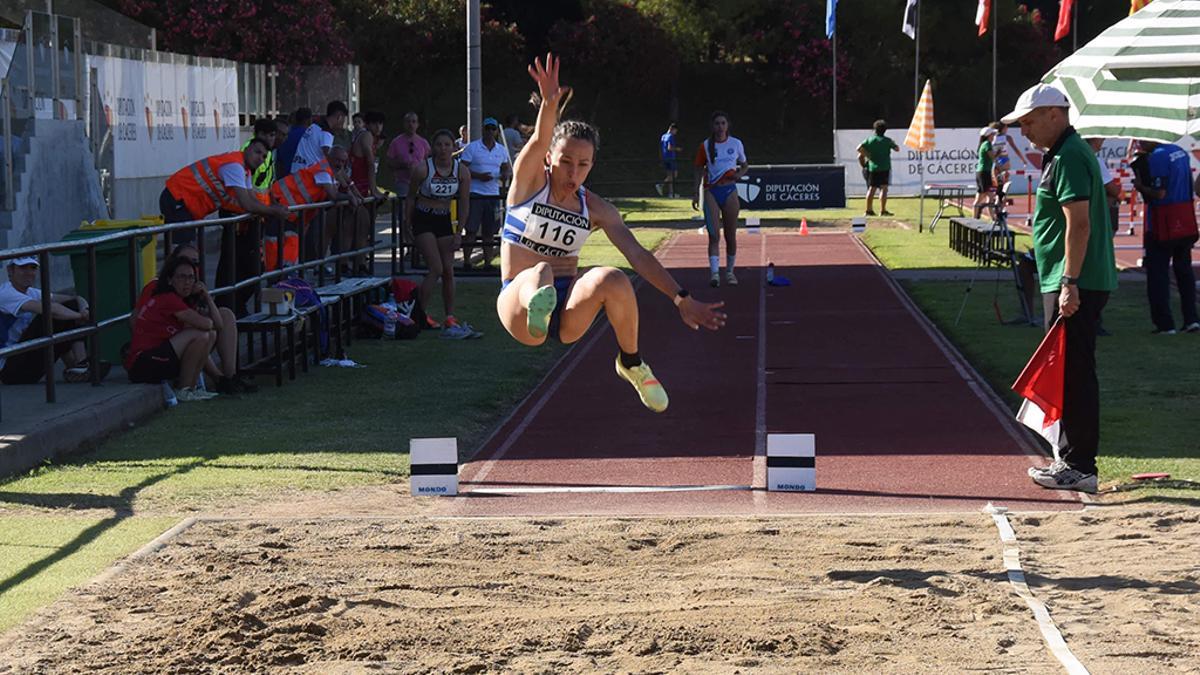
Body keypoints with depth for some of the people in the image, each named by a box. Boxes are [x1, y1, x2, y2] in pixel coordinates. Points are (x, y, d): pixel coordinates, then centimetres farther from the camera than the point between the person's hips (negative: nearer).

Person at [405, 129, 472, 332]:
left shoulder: (462, 172, -7)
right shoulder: (423, 170, -16)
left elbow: (464, 203, 2)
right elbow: (411, 198, -3)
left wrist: (459, 231, -1)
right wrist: (407, 227, 1)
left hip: (445, 220, 4)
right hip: (423, 220, -4)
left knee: (448, 271, 2)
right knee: (436, 269, -14)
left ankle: (450, 317, 9)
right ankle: (421, 313, -5)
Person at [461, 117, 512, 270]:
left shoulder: (501, 150, 12)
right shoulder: (472, 148, -2)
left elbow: (507, 168, 21)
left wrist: (506, 175, -3)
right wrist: (479, 176, -18)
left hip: (493, 194, 4)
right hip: (475, 193, -4)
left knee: (489, 232, 6)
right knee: (471, 230, -6)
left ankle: (488, 262, 11)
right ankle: (466, 262, -1)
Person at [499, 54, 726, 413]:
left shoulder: (595, 209, 4)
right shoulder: (530, 182, -2)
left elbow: (637, 254, -4)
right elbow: (540, 140, -23)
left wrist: (682, 299, -15)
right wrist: (549, 104, -44)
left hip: (569, 311, 3)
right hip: (518, 299, -2)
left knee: (612, 279, -28)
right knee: (540, 273, -37)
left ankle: (631, 363, -9)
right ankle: (537, 305, -75)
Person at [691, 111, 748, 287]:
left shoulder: (736, 144, 4)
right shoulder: (705, 146, 2)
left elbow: (744, 165, 16)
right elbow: (699, 170, 7)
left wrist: (739, 174, -7)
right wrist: (697, 193, 0)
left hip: (729, 190, 1)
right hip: (711, 190, -1)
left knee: (730, 236, 4)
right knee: (714, 235, -10)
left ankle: (730, 271, 18)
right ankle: (714, 272, -17)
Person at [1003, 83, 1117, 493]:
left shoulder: (1069, 157, -15)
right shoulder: (1064, 154, 18)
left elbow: (1079, 223, -22)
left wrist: (1070, 283, -25)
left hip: (1074, 286, -11)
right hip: (1067, 284, 11)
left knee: (1073, 374, -8)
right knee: (1071, 373, 15)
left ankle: (1078, 467, -6)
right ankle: (1073, 460, 21)